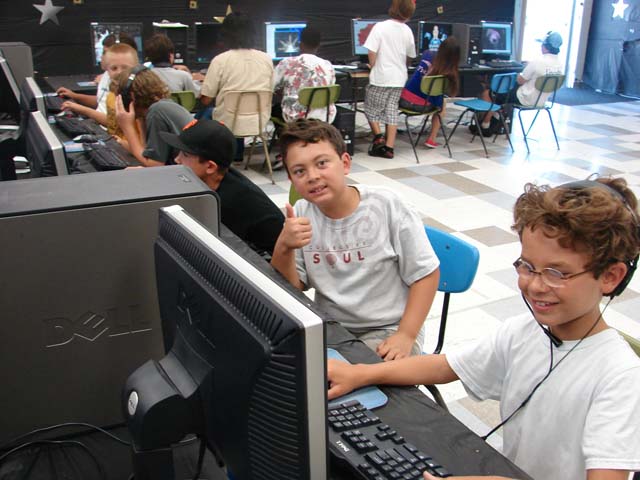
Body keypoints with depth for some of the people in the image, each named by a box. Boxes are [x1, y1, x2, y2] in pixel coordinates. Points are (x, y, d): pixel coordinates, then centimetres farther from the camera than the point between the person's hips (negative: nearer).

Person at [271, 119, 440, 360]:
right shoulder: (300, 215, -4)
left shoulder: (386, 206, -15)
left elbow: (426, 274, -8)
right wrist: (283, 249, -21)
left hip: (387, 331, -4)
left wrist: (406, 336, -16)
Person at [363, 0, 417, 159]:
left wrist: (373, 66, 5)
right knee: (392, 111, 8)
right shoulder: (407, 31, 4)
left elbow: (372, 54, -15)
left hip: (380, 77, -4)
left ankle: (378, 138, -1)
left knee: (371, 109, 12)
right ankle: (389, 147, 5)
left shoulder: (380, 27, -11)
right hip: (399, 78, 5)